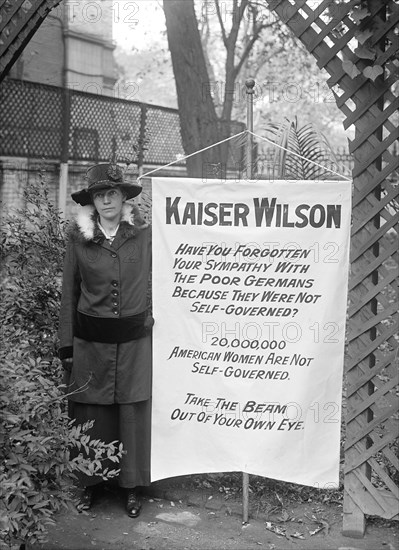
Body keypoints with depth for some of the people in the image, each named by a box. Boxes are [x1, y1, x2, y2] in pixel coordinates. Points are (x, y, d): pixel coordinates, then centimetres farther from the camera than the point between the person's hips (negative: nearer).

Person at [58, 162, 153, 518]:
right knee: (91, 416, 7)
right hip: (90, 341, 1)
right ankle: (90, 483, 24)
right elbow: (69, 294, 5)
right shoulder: (79, 238, 0)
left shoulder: (145, 234, -2)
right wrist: (66, 345, 4)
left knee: (134, 414, 4)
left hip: (135, 340, -1)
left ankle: (133, 486, 20)